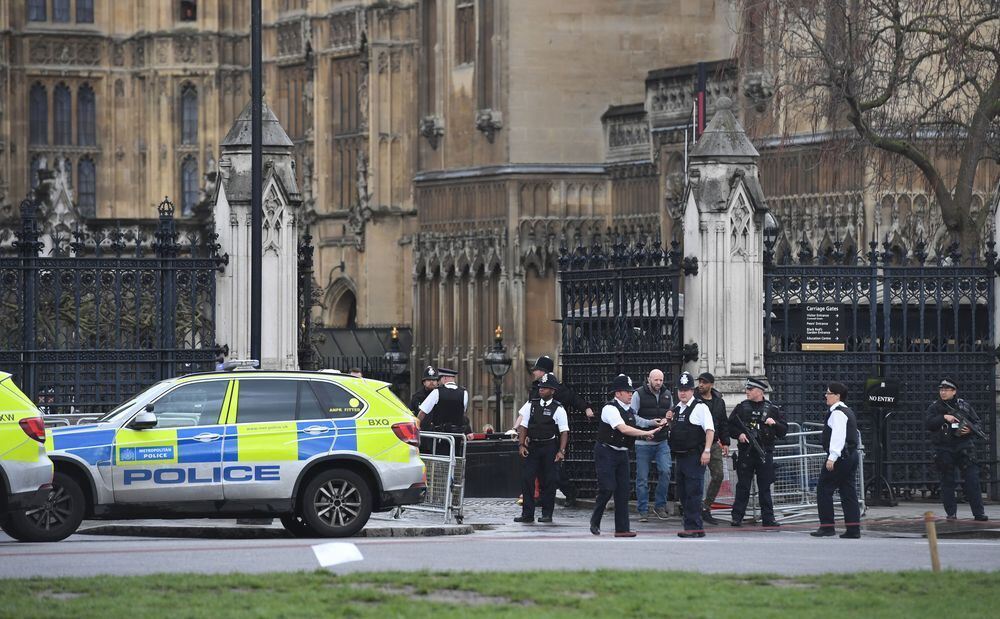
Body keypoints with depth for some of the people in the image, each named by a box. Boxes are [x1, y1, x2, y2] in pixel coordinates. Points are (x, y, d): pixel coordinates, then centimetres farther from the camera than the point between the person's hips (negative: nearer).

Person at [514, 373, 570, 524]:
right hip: (533, 446, 3)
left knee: (548, 480, 1)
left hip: (550, 446, -3)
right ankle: (527, 514, 0)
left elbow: (564, 432, -4)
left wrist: (561, 451, -12)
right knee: (526, 478, -4)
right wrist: (521, 445, -2)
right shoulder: (531, 405, 8)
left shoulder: (558, 409, -2)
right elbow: (523, 426, 9)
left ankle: (547, 513, 10)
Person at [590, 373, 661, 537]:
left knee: (623, 490, 4)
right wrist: (646, 433, -27)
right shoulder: (610, 409, -17)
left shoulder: (629, 409, 11)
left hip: (622, 453, 8)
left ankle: (622, 529, 6)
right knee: (607, 488, -12)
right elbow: (623, 429, -28)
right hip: (606, 452, -8)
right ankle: (595, 521, 9)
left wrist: (642, 435, 7)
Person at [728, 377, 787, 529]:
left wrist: (774, 423, -12)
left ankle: (768, 518, 7)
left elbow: (784, 430, 7)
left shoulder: (772, 409, 6)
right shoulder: (741, 407, 7)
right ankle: (737, 517, 7)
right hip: (746, 452, 0)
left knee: (765, 487, 4)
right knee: (743, 486, 2)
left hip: (765, 452, 0)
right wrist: (739, 434, -8)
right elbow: (730, 425, 9)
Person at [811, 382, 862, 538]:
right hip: (851, 455, 10)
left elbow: (838, 436, -23)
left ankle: (827, 526, -6)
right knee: (848, 492, 8)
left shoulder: (837, 413, -13)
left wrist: (832, 457, -26)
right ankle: (853, 529, 5)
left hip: (840, 457, -10)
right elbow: (856, 436, 24)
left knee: (824, 490, -4)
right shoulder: (848, 412, 19)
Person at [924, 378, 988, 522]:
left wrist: (970, 429, -9)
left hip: (963, 447, 0)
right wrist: (944, 418, -20)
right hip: (944, 449, 0)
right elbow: (928, 423, -9)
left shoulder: (964, 406, 10)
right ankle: (951, 513, 10)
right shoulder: (935, 408, 7)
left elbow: (979, 424, 12)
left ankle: (979, 512, -7)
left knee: (972, 481, -6)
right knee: (947, 483, 4)